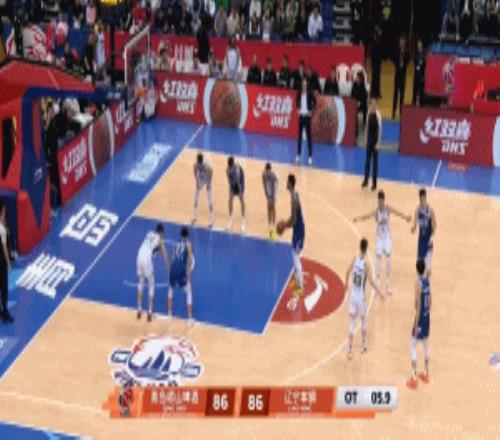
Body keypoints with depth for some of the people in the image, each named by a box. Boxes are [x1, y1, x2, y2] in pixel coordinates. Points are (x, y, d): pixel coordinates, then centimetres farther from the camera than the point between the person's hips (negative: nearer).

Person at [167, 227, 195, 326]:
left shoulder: (176, 244, 20)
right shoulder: (188, 244, 8)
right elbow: (190, 259, -5)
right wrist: (189, 272, -6)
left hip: (173, 268, 4)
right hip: (182, 269, -4)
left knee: (170, 290, 29)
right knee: (189, 293, 8)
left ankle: (169, 314, 28)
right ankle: (190, 318, 0)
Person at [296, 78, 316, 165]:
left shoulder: (310, 93, -10)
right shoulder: (299, 93, 1)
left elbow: (314, 102, 0)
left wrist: (311, 110, -5)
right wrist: (298, 109, 9)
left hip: (307, 116, -4)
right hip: (301, 116, 4)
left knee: (308, 136, -2)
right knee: (300, 135, 8)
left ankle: (310, 157, 0)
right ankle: (298, 155, 15)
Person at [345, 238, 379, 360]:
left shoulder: (355, 259, -5)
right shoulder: (366, 263, -17)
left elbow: (348, 272, 5)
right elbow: (370, 279, -23)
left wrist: (346, 283, 25)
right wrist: (378, 291, -12)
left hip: (353, 294, 3)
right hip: (361, 296, -3)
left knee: (352, 322, 7)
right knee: (363, 319, 20)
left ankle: (350, 349, 3)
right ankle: (363, 344, 33)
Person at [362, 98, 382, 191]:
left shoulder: (378, 115, -16)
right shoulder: (369, 113, 3)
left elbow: (380, 129, -15)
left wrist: (378, 143, -15)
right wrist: (365, 138, 11)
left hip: (375, 140, -6)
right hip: (369, 140, 6)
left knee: (375, 161, 0)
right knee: (367, 160, 12)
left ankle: (374, 183, 6)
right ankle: (366, 180, 21)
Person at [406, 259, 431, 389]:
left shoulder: (418, 283, -20)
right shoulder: (427, 281, 4)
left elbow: (418, 305, -21)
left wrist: (416, 324, -19)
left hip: (420, 317, -8)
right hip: (427, 316, 8)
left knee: (413, 347, -2)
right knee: (425, 345, 19)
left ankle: (414, 379, -3)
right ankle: (426, 374, 31)